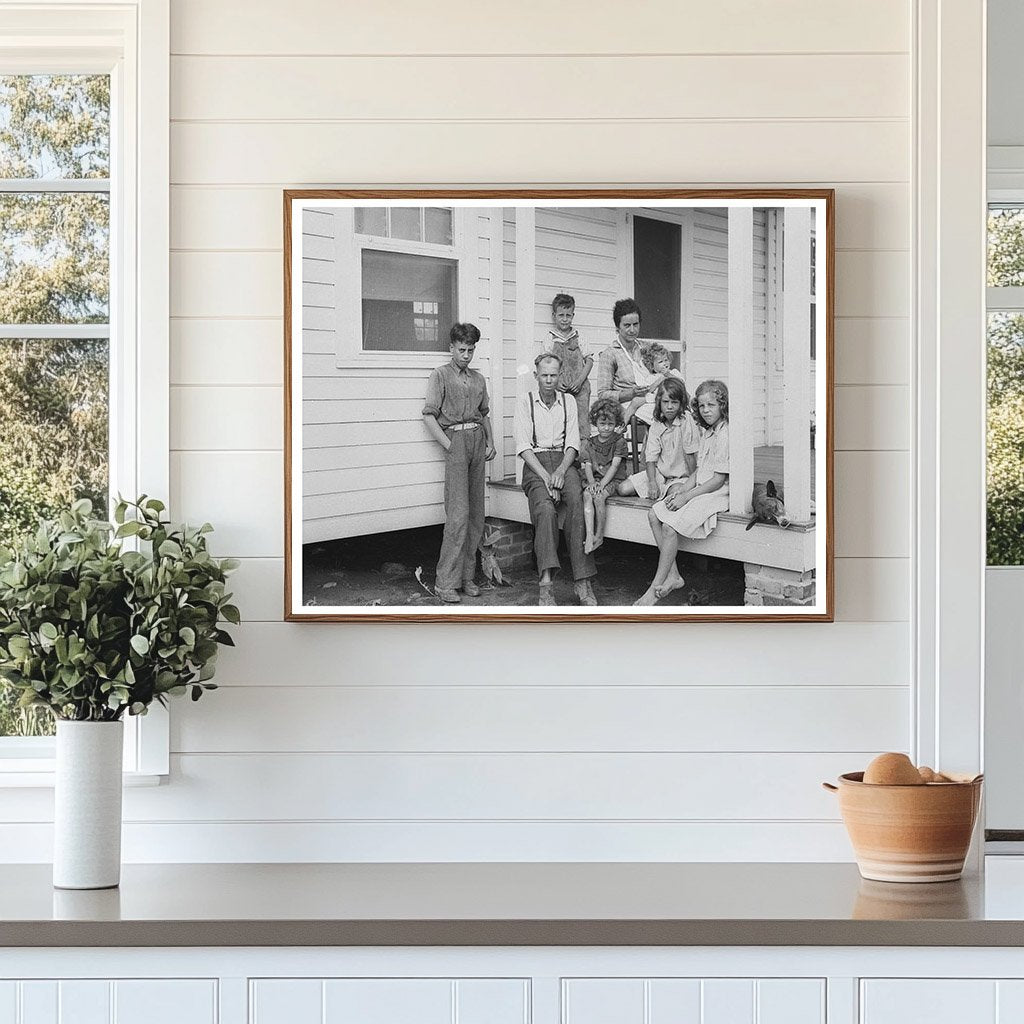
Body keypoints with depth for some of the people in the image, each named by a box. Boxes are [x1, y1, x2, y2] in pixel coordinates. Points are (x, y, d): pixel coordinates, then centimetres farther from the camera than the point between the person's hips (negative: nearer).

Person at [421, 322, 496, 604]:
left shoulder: (478, 379, 19)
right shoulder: (441, 375, 1)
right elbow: (429, 416, -4)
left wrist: (490, 443, 13)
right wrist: (449, 446, -10)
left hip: (477, 440, 6)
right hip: (455, 438, -6)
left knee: (475, 514, 4)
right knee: (458, 514, -13)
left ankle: (467, 576, 10)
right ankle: (445, 583, -12)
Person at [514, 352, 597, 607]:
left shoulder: (567, 401, 14)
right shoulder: (524, 402, 5)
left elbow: (573, 444, 8)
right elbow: (523, 445, -3)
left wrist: (560, 471, -12)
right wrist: (545, 476, -16)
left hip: (563, 461, 2)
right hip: (535, 463, -2)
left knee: (576, 503, -30)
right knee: (545, 509, -33)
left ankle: (582, 581, -33)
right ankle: (546, 583, -41)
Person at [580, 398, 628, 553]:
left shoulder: (618, 441, 1)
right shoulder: (589, 442, 11)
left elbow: (615, 465, -8)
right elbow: (587, 466, 3)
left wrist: (602, 484, -19)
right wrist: (592, 482, -16)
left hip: (612, 480, -3)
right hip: (593, 479, 3)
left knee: (599, 496, -31)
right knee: (587, 494, -29)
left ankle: (599, 536, -20)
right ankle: (589, 535, -39)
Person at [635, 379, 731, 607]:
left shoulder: (726, 435, -16)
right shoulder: (706, 433, 15)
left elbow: (718, 480, -18)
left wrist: (686, 496, -16)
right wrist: (683, 488, -1)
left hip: (717, 494, -10)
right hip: (699, 489, 10)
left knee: (670, 526, -22)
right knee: (654, 515, -3)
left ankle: (655, 588, -14)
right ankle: (673, 575, -4)